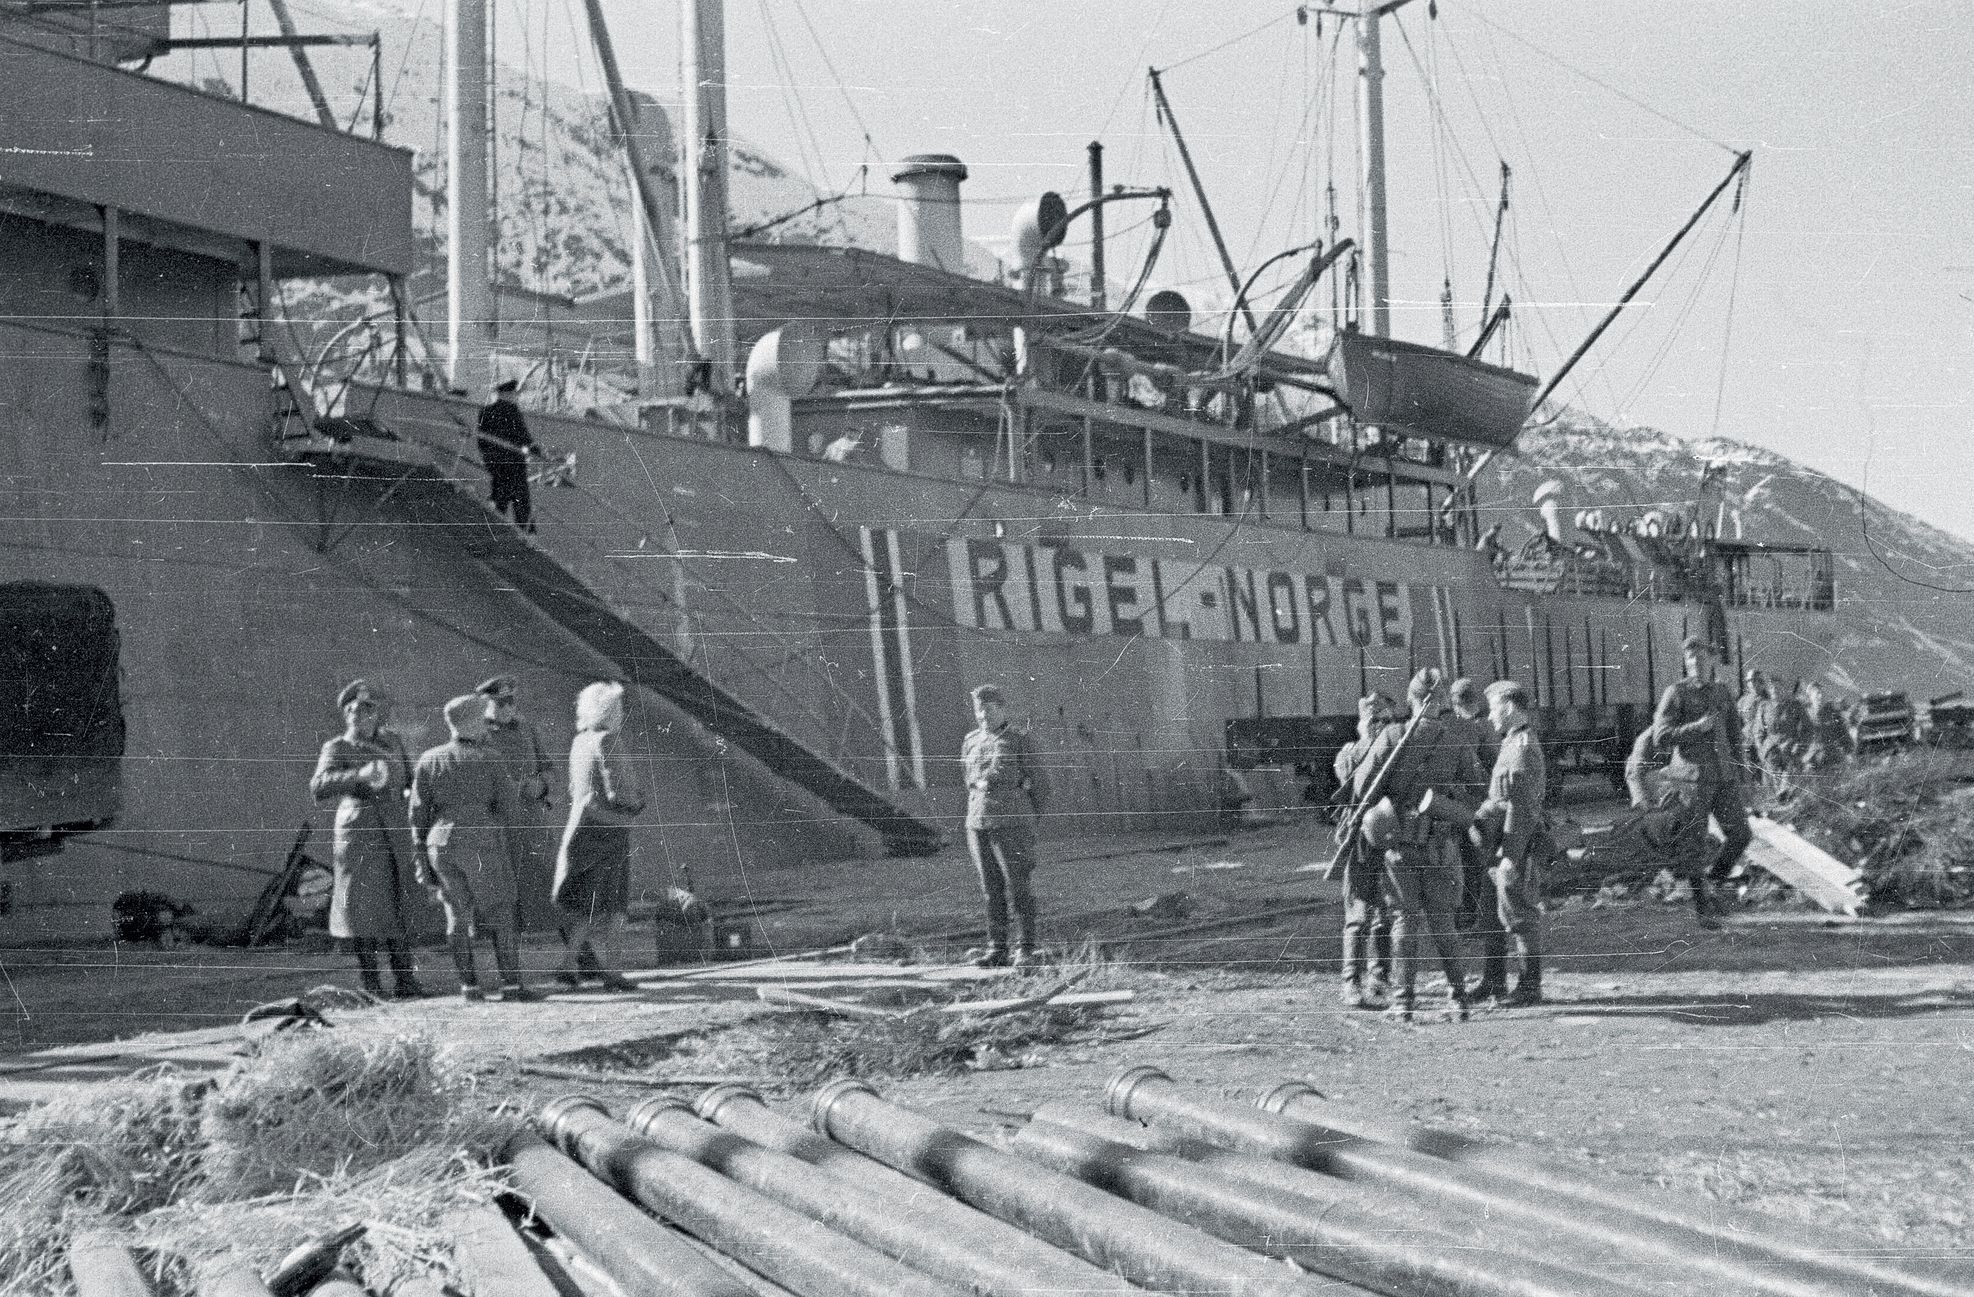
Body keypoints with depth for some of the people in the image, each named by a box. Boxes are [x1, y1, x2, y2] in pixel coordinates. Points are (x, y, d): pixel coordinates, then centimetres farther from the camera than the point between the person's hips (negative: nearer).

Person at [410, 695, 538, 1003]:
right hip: (482, 843, -3)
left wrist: (421, 851, 10)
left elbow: (419, 811, 4)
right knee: (498, 914, 2)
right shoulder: (489, 760, -4)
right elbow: (506, 807, -3)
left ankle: (469, 986, 8)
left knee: (458, 914, 12)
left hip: (441, 842, 3)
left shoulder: (429, 760, 5)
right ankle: (512, 985, -1)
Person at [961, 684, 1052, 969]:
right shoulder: (971, 742, 12)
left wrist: (1029, 820, 10)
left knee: (1019, 887, -5)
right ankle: (997, 950, 9)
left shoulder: (1019, 740, -4)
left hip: (1013, 824, -5)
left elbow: (1039, 784, 1)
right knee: (992, 890, 6)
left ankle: (1027, 949, 0)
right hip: (979, 825, 5)